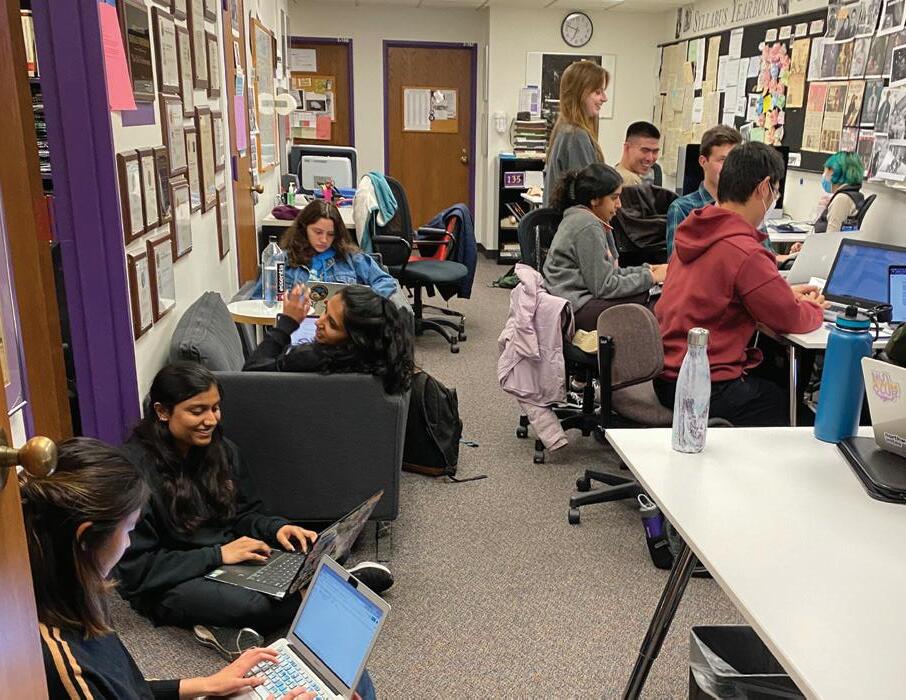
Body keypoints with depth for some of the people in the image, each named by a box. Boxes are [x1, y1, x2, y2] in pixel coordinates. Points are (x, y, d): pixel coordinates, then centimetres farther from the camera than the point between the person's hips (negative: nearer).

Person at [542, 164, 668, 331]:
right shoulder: (587, 226, -15)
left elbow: (609, 272, 17)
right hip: (576, 308, -10)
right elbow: (604, 286, -16)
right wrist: (650, 277, -9)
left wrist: (647, 270, 5)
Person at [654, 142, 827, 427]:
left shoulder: (693, 231, 6)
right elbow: (791, 320, -9)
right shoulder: (745, 253, -21)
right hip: (705, 390, -9)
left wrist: (784, 293, 20)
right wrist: (814, 308, 13)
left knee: (779, 381, 21)